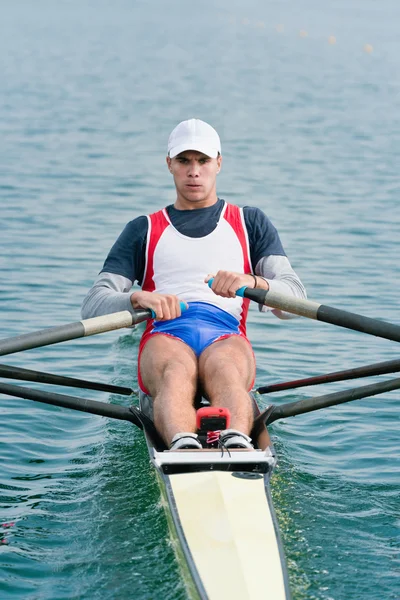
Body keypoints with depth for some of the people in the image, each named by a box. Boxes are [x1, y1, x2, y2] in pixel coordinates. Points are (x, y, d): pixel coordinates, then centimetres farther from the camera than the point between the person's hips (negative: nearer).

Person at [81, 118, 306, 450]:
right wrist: (138, 299, -12)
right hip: (164, 337, 0)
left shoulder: (251, 223, 26)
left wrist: (251, 283, -15)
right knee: (176, 373, -39)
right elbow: (93, 306, 12)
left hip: (226, 337, 0)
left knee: (225, 371, -39)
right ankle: (183, 446, -68)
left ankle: (237, 442, -69)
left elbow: (295, 298, 9)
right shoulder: (144, 230, 27)